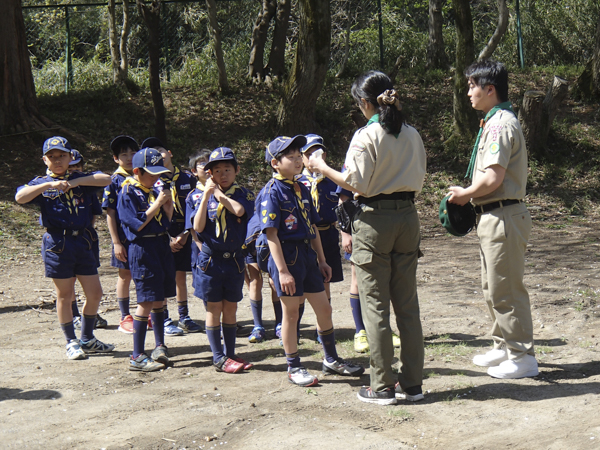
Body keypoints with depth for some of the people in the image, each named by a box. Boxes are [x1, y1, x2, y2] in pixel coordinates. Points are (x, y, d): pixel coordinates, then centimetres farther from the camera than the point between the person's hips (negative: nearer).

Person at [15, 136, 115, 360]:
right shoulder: (41, 183, 3)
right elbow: (20, 197, -17)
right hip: (57, 243, -3)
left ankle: (87, 339, 22)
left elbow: (106, 179, -8)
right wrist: (49, 184, -24)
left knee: (95, 293, 5)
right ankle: (71, 342, 18)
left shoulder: (80, 179, 9)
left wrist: (74, 182, -16)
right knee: (64, 294, 5)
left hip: (82, 241, 3)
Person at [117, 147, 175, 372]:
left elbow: (165, 222, 15)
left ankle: (159, 346, 26)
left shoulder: (154, 191, 12)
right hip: (143, 249, -8)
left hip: (161, 246, 8)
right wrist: (157, 203, -16)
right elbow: (138, 224, -18)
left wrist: (168, 206, -3)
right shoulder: (128, 193, -10)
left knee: (159, 299, 14)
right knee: (146, 301, -8)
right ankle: (137, 357, -2)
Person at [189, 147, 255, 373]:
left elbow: (239, 210, -20)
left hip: (234, 259, 2)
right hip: (210, 259, -1)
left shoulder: (243, 194, 3)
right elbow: (198, 227, -12)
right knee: (214, 308, 2)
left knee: (230, 309, 10)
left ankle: (230, 354, 19)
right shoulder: (204, 197, 1)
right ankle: (218, 357, 9)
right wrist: (207, 194, -16)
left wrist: (219, 193, -11)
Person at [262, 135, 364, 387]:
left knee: (324, 309, 12)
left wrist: (322, 260, 16)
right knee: (291, 312, 3)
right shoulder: (272, 192, -12)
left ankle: (331, 360, 28)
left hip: (308, 255, 8)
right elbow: (271, 234, -17)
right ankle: (293, 367, 15)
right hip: (287, 256, -7)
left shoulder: (302, 189, 12)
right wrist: (282, 271, -21)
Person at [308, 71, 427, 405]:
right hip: (408, 218, 6)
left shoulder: (366, 136, -11)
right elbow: (419, 182, 11)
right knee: (408, 304, 11)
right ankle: (412, 382, 17)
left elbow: (357, 184, -13)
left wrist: (323, 168, -2)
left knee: (376, 306, 2)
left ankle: (383, 386, 7)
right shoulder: (412, 135, 6)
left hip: (374, 221, -6)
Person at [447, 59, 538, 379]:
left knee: (506, 290, -4)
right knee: (492, 288, 19)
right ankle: (503, 347, 31)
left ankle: (522, 358, 4)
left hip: (503, 217, -11)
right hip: (492, 217, 11)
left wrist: (464, 195, -9)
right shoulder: (494, 122, 16)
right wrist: (468, 196, 10)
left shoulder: (501, 124, -16)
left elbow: (493, 178, -24)